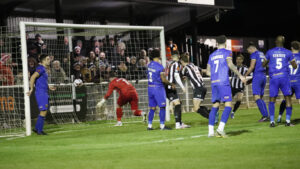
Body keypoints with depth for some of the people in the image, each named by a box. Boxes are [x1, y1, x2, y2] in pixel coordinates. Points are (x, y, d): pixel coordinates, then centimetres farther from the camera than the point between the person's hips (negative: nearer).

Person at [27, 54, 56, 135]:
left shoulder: (44, 69, 17)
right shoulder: (41, 68, -13)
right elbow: (32, 77, -23)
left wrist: (49, 87, 21)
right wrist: (31, 89, -22)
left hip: (44, 93, 10)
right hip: (41, 93, -10)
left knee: (44, 111, 12)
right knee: (43, 111, -8)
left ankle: (37, 128, 18)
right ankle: (39, 130, -2)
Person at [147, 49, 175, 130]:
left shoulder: (149, 65, 5)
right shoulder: (160, 67, -16)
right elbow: (163, 80, -16)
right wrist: (171, 84, -2)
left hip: (150, 87, 7)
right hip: (158, 87, -7)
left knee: (152, 108, 13)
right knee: (162, 107, 2)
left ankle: (149, 125, 12)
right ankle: (162, 125, 3)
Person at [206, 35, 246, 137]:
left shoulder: (212, 55, 20)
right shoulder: (227, 52, 3)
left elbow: (208, 72, 20)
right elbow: (230, 64, -14)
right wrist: (240, 76, -10)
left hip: (214, 83, 6)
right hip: (223, 82, -6)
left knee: (215, 106, 10)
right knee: (228, 105, -7)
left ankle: (210, 131, 4)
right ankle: (220, 128, -23)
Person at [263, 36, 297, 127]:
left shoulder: (270, 52, 4)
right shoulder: (288, 53, 3)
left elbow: (263, 64, 14)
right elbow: (295, 66, 9)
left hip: (273, 78, 0)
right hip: (284, 77, 0)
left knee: (272, 99, 6)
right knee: (288, 98, 8)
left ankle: (272, 121, -2)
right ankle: (288, 120, 2)